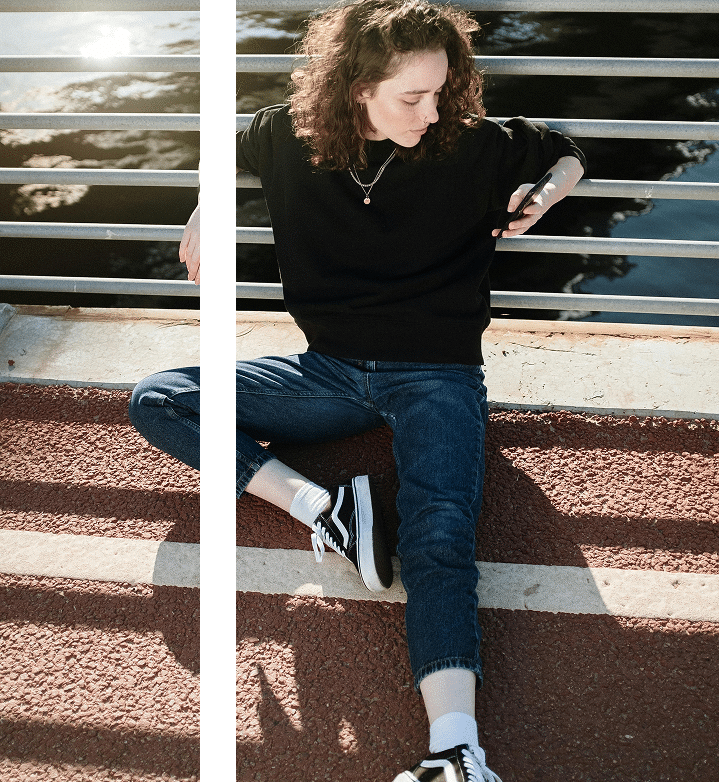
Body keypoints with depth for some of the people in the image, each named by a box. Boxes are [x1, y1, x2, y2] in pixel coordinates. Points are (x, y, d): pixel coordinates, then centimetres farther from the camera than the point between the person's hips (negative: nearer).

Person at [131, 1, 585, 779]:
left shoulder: (472, 145, -5)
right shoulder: (289, 135, 0)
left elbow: (565, 153, 14)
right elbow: (227, 149, 24)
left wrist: (542, 197, -7)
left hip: (437, 373, -3)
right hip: (331, 371, 4)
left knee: (439, 544, -30)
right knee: (156, 397, -11)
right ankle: (319, 506, -24)